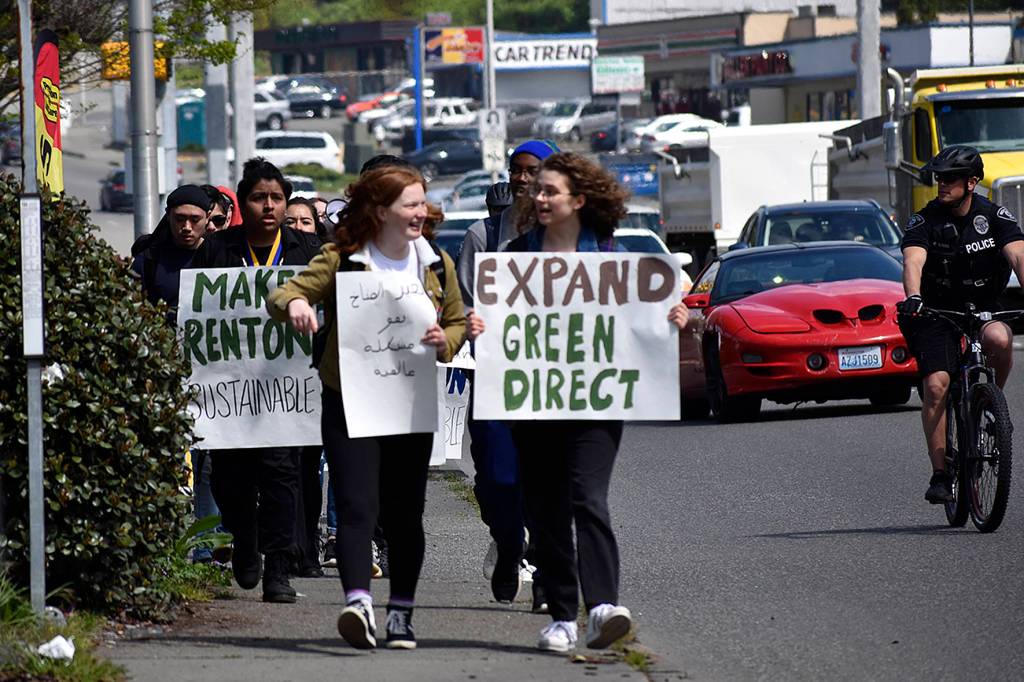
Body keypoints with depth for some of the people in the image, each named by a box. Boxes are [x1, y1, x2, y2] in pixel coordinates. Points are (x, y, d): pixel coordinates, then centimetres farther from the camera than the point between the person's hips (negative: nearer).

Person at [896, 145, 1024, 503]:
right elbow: (913, 261, -24)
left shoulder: (995, 216, -6)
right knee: (936, 385, -19)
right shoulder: (925, 220, -8)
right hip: (937, 312, 0)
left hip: (984, 307, 0)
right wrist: (912, 298, -45)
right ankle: (940, 474, -11)